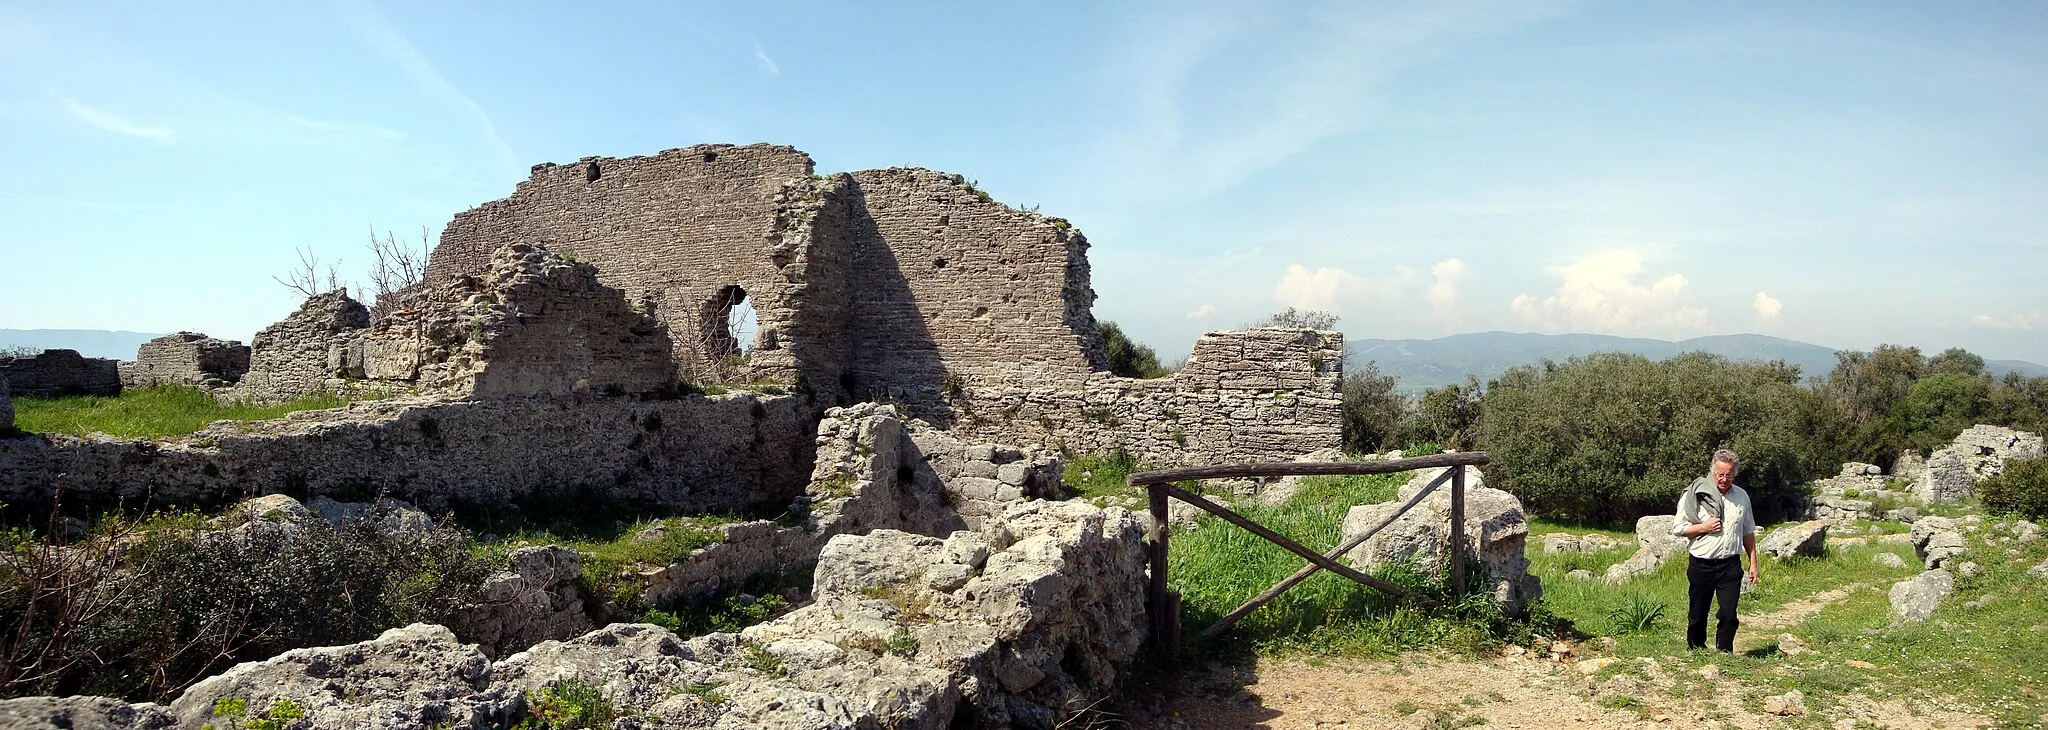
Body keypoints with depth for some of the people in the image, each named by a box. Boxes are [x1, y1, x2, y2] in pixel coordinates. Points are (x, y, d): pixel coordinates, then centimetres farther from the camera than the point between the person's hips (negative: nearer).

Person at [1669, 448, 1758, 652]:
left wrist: (1753, 563, 16)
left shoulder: (1741, 496, 8)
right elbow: (1677, 528, -2)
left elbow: (1748, 533, 18)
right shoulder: (1694, 495, -4)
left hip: (1730, 565, 2)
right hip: (1701, 565, -2)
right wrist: (1703, 528, -15)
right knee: (1697, 616, 8)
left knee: (1728, 614, -9)